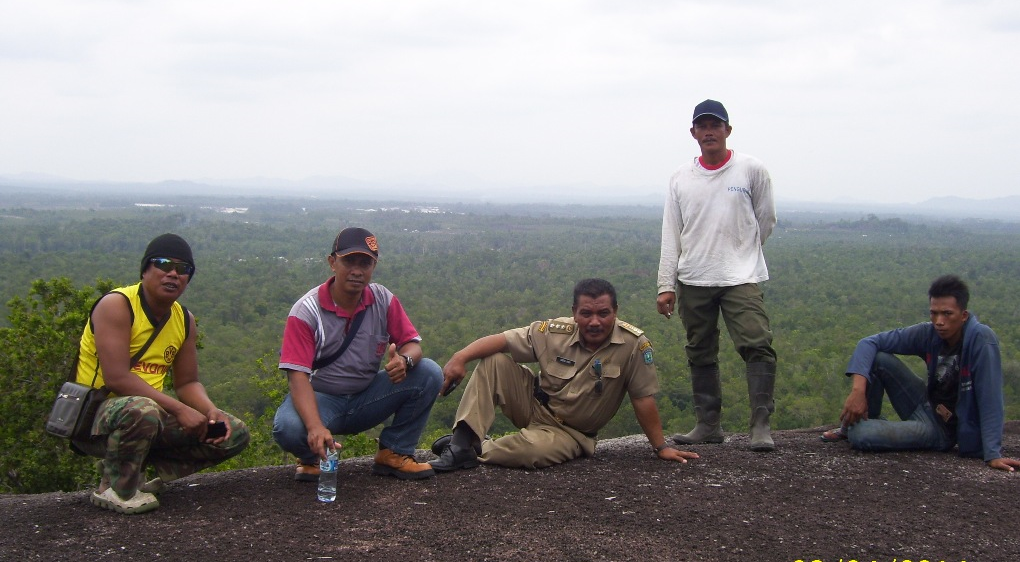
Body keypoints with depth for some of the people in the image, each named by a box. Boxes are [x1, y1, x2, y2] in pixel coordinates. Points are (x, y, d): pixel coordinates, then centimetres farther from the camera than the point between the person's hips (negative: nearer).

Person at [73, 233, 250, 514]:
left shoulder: (184, 319, 8)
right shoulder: (116, 305, -16)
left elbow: (187, 382, 11)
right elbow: (116, 378, -25)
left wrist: (211, 411, -11)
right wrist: (179, 409, -27)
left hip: (150, 413, 8)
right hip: (94, 417, -8)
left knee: (234, 434, 1)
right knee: (142, 410, -41)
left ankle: (136, 467, 4)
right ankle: (116, 488, -13)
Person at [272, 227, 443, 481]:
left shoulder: (384, 301, -5)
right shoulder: (306, 311, -17)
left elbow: (412, 343, -3)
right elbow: (298, 376, -25)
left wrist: (404, 360, -32)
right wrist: (315, 427, -43)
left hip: (368, 398, 4)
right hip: (322, 399, -4)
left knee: (429, 373, -17)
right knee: (287, 428, -37)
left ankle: (393, 453, -2)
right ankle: (311, 458, 3)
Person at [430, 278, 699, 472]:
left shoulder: (634, 344, -19)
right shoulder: (555, 332, -12)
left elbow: (643, 398, -13)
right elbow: (501, 340, -14)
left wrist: (661, 447, -9)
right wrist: (460, 357, -29)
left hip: (570, 432, -3)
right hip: (534, 405, 3)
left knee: (534, 450, -38)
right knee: (494, 361, -18)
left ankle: (477, 450, -11)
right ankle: (462, 442, -21)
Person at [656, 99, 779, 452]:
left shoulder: (752, 170, 2)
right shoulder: (680, 178, 8)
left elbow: (765, 220, 11)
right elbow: (671, 236, 7)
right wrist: (665, 285, 1)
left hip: (742, 277, -3)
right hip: (692, 280, 3)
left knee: (757, 346, -15)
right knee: (700, 355, 8)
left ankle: (761, 425, -12)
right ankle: (708, 425, 17)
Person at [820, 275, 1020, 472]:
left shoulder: (981, 339, -26)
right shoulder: (928, 333, -12)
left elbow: (990, 398, -28)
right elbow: (870, 343, -11)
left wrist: (993, 454, -32)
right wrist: (858, 390, -26)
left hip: (943, 429, -5)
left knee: (859, 435, -24)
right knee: (878, 357, -17)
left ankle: (858, 427, 14)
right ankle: (858, 420, 6)